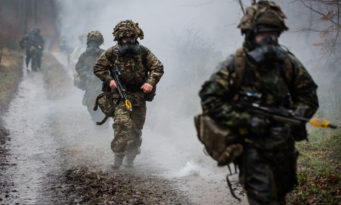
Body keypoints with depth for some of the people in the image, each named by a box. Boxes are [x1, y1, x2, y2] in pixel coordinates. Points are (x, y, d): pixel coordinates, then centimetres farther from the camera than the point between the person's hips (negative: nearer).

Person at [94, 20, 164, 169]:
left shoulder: (143, 53, -3)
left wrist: (150, 82, -13)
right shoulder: (112, 53, -4)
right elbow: (98, 68, 6)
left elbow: (158, 67, 3)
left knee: (136, 129, 9)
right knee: (122, 123, -22)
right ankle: (118, 156, -15)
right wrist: (109, 80, -9)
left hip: (139, 95, 2)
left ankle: (131, 158, 26)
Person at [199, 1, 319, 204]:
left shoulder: (287, 63, -3)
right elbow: (210, 100, -17)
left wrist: (299, 114, -12)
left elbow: (308, 93, 9)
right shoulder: (234, 66, -16)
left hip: (283, 146, 5)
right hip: (252, 147, -5)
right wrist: (245, 120, -25)